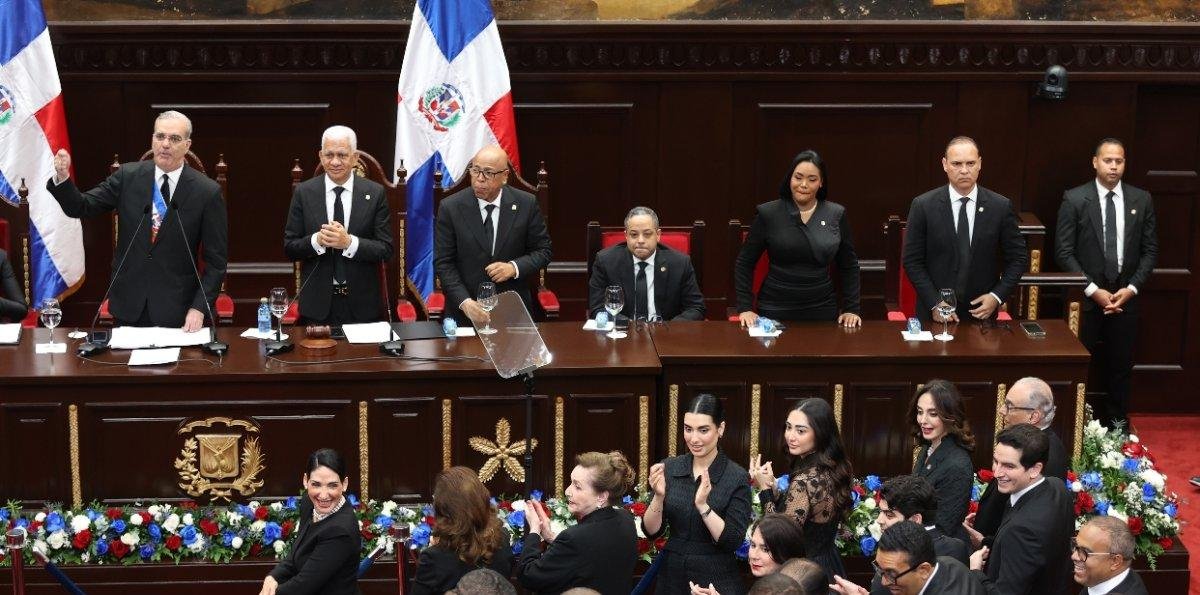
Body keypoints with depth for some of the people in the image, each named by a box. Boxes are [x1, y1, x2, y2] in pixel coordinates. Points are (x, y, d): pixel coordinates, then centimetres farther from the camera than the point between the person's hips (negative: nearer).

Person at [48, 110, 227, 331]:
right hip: (129, 304, 2)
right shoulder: (128, 176, 0)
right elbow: (81, 207, 1)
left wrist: (199, 308, -13)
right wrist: (62, 178, -18)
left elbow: (216, 260, -5)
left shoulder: (207, 192, -8)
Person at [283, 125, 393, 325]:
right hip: (317, 304, 0)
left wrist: (349, 242, -20)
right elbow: (289, 248, 1)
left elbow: (386, 250, -4)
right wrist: (317, 240, -18)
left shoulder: (375, 193, -1)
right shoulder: (304, 192, 1)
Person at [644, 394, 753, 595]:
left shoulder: (737, 477, -10)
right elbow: (651, 531, -2)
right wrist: (659, 496, -18)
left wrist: (702, 505, -25)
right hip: (672, 577, 3)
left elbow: (734, 541, -14)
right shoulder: (669, 468, -2)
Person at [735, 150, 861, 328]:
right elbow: (744, 263, 2)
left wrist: (851, 309, 4)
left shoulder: (836, 215, 3)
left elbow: (849, 266, 11)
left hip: (822, 311, 2)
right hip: (775, 312, -2)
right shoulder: (768, 214, -3)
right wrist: (745, 308, -5)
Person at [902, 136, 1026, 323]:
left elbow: (1018, 258, 4)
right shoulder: (923, 206, -6)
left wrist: (997, 296, -8)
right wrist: (935, 303, -12)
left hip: (981, 311, 1)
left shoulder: (1000, 207, -3)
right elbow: (912, 261, -4)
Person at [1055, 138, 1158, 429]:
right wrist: (1093, 290, -12)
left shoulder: (1141, 200, 4)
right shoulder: (1074, 199, -4)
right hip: (1085, 297, -2)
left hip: (1126, 297, 2)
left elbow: (1150, 250, 7)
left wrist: (1131, 288, -6)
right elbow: (1064, 251, -6)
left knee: (1120, 369, 7)